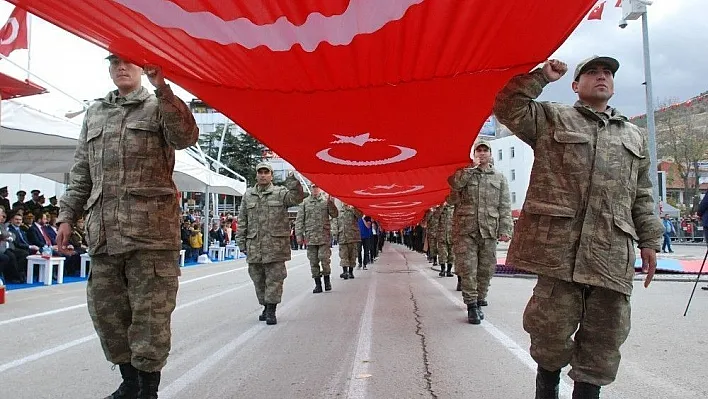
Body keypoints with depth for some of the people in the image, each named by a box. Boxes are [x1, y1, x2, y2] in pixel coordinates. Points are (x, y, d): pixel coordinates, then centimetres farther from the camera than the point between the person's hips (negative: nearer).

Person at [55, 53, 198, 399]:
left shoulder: (160, 106, 7)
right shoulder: (95, 113, 23)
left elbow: (186, 136, -15)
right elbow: (81, 172, 22)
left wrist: (162, 89, -22)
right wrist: (68, 215, 16)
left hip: (151, 230, -5)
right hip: (103, 231, 6)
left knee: (150, 312, -3)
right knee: (105, 308, 10)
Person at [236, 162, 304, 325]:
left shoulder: (281, 193, 3)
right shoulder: (248, 195, 13)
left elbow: (297, 198, -15)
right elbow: (242, 221, 13)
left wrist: (292, 182, -28)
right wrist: (241, 242, 7)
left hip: (275, 245, -3)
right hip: (254, 246, 4)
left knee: (274, 278, -2)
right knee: (258, 279, 12)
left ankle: (271, 311, 5)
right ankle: (266, 307, 27)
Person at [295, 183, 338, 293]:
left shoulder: (326, 200, 6)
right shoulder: (304, 202, 8)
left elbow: (334, 214, 0)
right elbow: (299, 220, 7)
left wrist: (331, 203, -15)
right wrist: (299, 234, 0)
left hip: (324, 236, -2)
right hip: (310, 237, 2)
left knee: (324, 258, -8)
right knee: (313, 262, 4)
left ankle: (327, 280, 13)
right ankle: (318, 284, 13)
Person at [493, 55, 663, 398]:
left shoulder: (634, 137, 23)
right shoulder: (551, 119, 12)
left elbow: (642, 197, 21)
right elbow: (507, 108, -1)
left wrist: (649, 241, 14)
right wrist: (541, 76, 2)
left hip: (612, 250, 4)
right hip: (559, 242, -4)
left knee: (605, 334, 6)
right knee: (552, 325, 0)